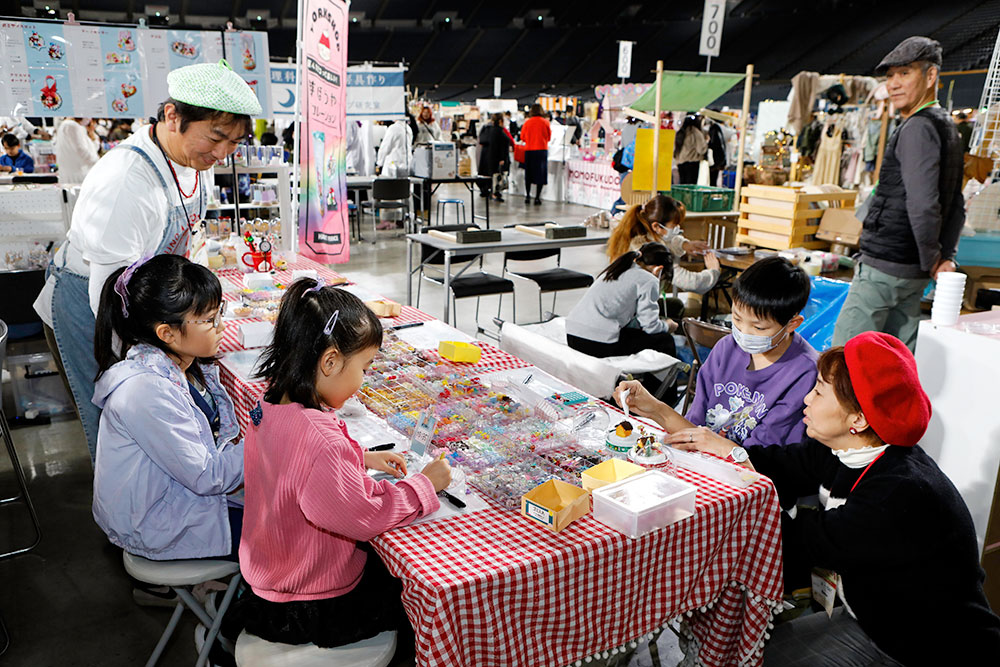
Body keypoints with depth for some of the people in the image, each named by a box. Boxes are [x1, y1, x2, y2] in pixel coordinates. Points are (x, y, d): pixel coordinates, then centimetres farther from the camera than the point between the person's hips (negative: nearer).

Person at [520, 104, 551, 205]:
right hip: (542, 150, -1)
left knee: (528, 174, 12)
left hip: (529, 150, 1)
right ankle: (537, 197, 0)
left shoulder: (527, 122, -2)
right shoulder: (545, 122, -3)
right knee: (540, 174, 3)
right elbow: (549, 137, 7)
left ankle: (527, 196, 12)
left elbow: (522, 137, 7)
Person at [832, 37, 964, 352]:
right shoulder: (947, 127, 18)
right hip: (913, 272, 10)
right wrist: (947, 257, 15)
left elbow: (923, 205, -25)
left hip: (884, 265, -10)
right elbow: (956, 207, 21)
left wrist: (932, 259, -12)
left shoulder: (917, 128, -15)